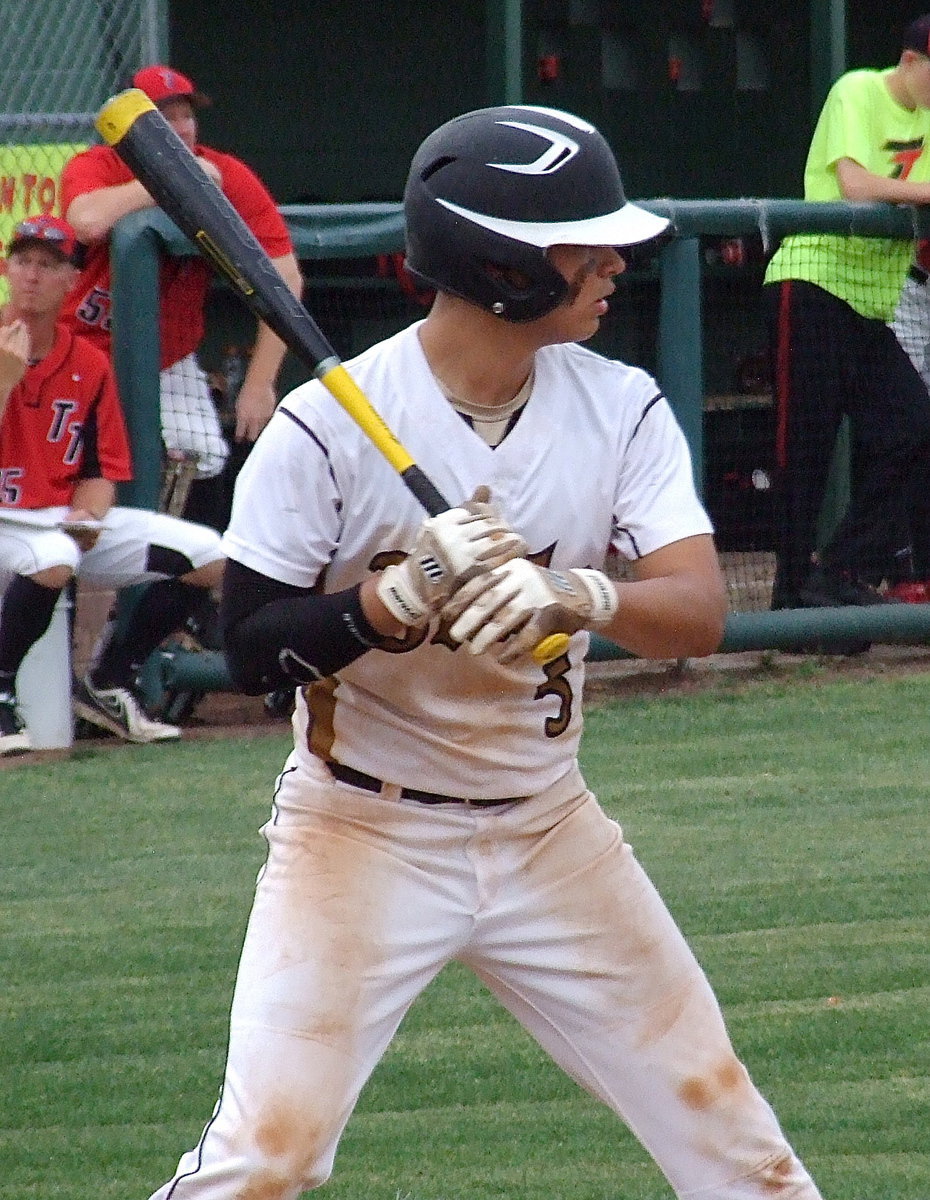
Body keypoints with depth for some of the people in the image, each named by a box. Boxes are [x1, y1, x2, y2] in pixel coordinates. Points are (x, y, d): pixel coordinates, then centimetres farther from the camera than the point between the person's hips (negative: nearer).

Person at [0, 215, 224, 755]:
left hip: (70, 518, 6)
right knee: (51, 556, -41)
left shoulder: (90, 365, 7)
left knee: (208, 557, -3)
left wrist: (87, 518, -11)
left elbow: (101, 470, 11)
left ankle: (107, 685, 9)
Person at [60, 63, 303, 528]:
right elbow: (88, 221, -42)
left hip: (172, 363, 2)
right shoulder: (94, 168, -17)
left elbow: (283, 277, -15)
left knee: (207, 477, -12)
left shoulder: (228, 177, -12)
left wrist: (259, 385, -20)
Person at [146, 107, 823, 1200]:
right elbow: (251, 651, -13)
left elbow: (699, 613, -15)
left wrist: (577, 596, -35)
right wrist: (403, 598, -29)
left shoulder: (622, 412, -3)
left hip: (550, 834, 4)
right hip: (363, 835, -4)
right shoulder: (328, 426, -16)